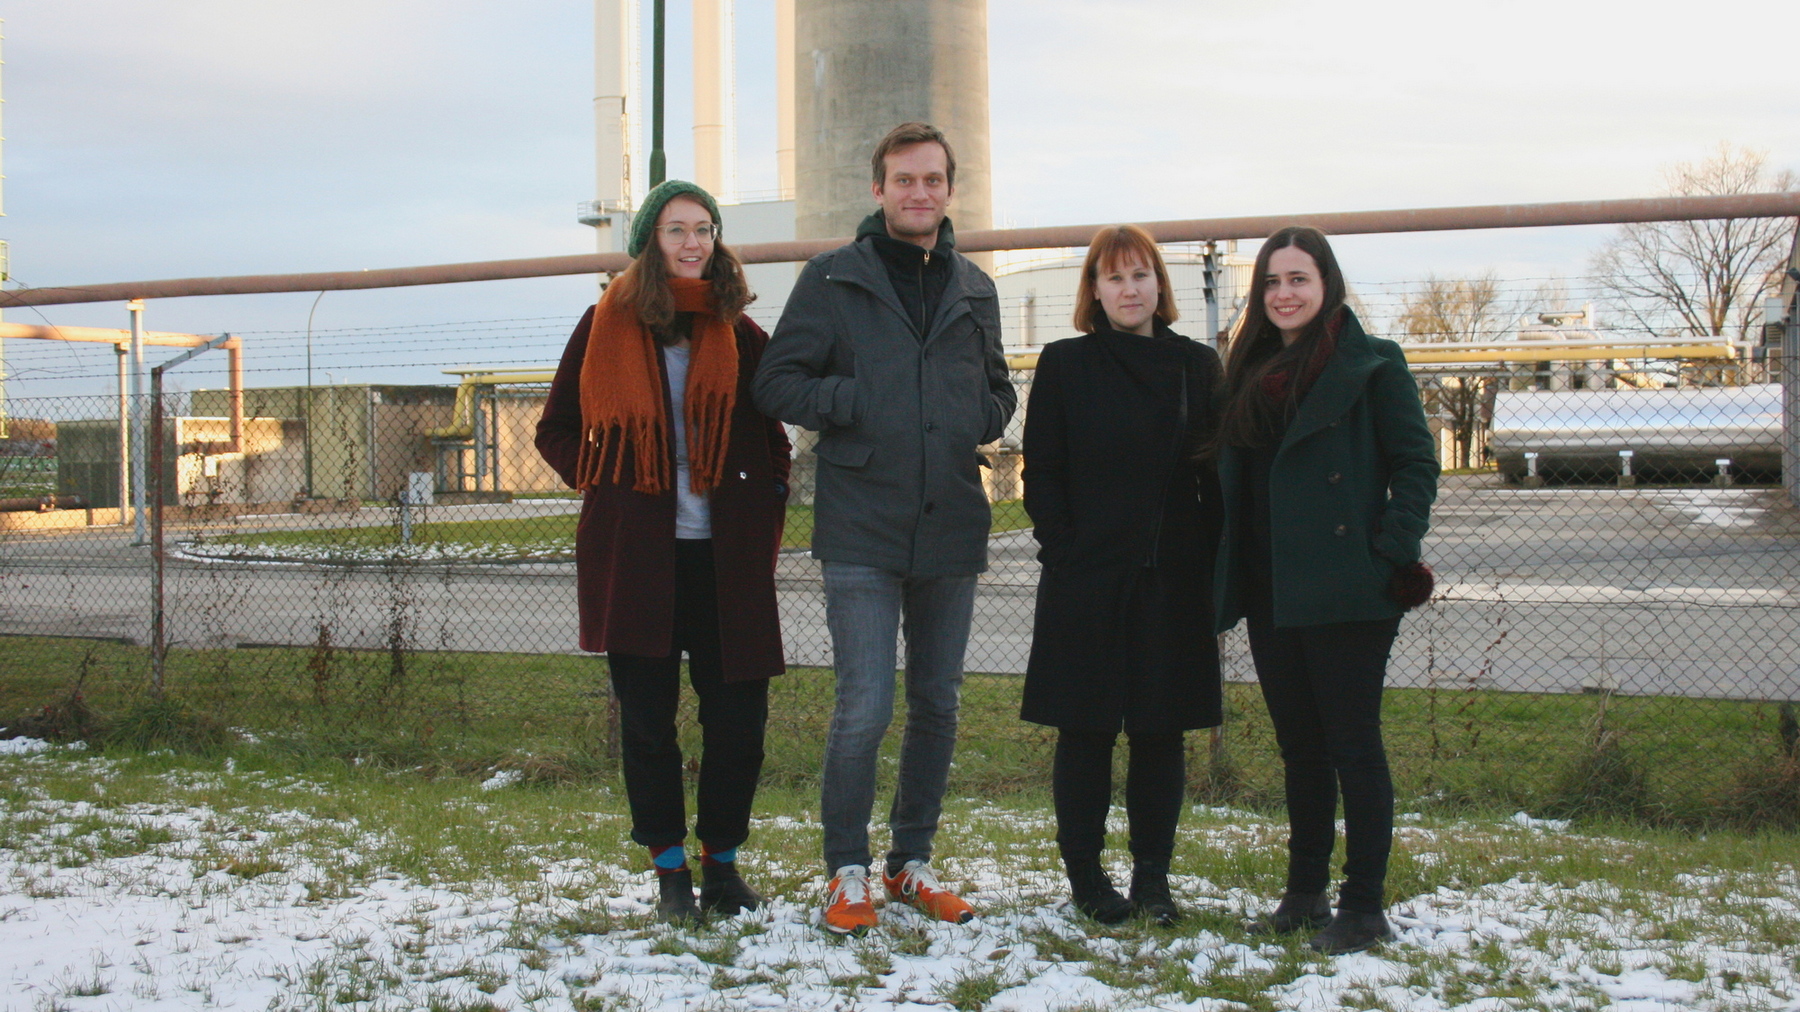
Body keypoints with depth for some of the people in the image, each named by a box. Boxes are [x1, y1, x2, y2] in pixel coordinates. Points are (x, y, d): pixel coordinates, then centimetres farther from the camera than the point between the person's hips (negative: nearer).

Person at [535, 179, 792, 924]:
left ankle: (723, 862, 18)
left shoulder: (739, 334, 8)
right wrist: (604, 486, -1)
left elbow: (771, 441, 16)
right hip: (634, 558, -1)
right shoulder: (608, 325, 4)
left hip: (724, 557, 1)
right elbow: (556, 431, 12)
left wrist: (764, 519, 3)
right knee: (647, 718, 4)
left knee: (738, 716, 0)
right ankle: (670, 870, 17)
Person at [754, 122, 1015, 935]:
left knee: (937, 706, 12)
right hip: (862, 532, -4)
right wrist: (852, 406, -14)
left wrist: (984, 418, 2)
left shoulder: (974, 289, 13)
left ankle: (912, 862, 27)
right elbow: (777, 381, 0)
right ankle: (847, 872, 9)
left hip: (950, 530, 5)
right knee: (863, 710, -8)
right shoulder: (834, 279, 1)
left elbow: (996, 385, 24)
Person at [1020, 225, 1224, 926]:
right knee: (1086, 731, 3)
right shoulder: (1065, 364, 3)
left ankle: (1152, 877, 17)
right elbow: (1041, 474, 1)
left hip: (1172, 582, 2)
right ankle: (1085, 876, 15)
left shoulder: (1197, 367, 8)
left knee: (1161, 731, 6)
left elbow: (1216, 477, 7)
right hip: (1086, 581, -2)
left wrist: (1210, 571, -2)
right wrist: (1064, 553, -9)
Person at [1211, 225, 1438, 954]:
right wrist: (1228, 576, 9)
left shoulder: (1372, 365, -4)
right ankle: (1305, 894, 24)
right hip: (1269, 593, 6)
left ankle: (1363, 908, 7)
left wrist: (1393, 557, -16)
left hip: (1346, 591, -6)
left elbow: (1416, 464, -7)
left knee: (1353, 745, -1)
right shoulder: (1250, 371, 14)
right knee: (1299, 748, 14)